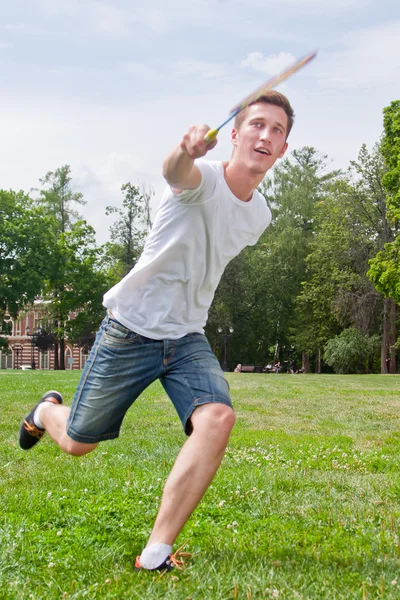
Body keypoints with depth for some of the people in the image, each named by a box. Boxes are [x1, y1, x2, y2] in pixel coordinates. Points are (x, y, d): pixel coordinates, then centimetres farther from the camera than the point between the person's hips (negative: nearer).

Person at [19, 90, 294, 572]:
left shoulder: (259, 214, 3)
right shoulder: (203, 178, -19)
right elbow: (177, 174, -45)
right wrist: (185, 151, -68)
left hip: (187, 339, 5)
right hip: (129, 330, -5)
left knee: (217, 417, -24)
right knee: (77, 443, 7)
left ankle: (156, 553, -15)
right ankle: (47, 410, 46)